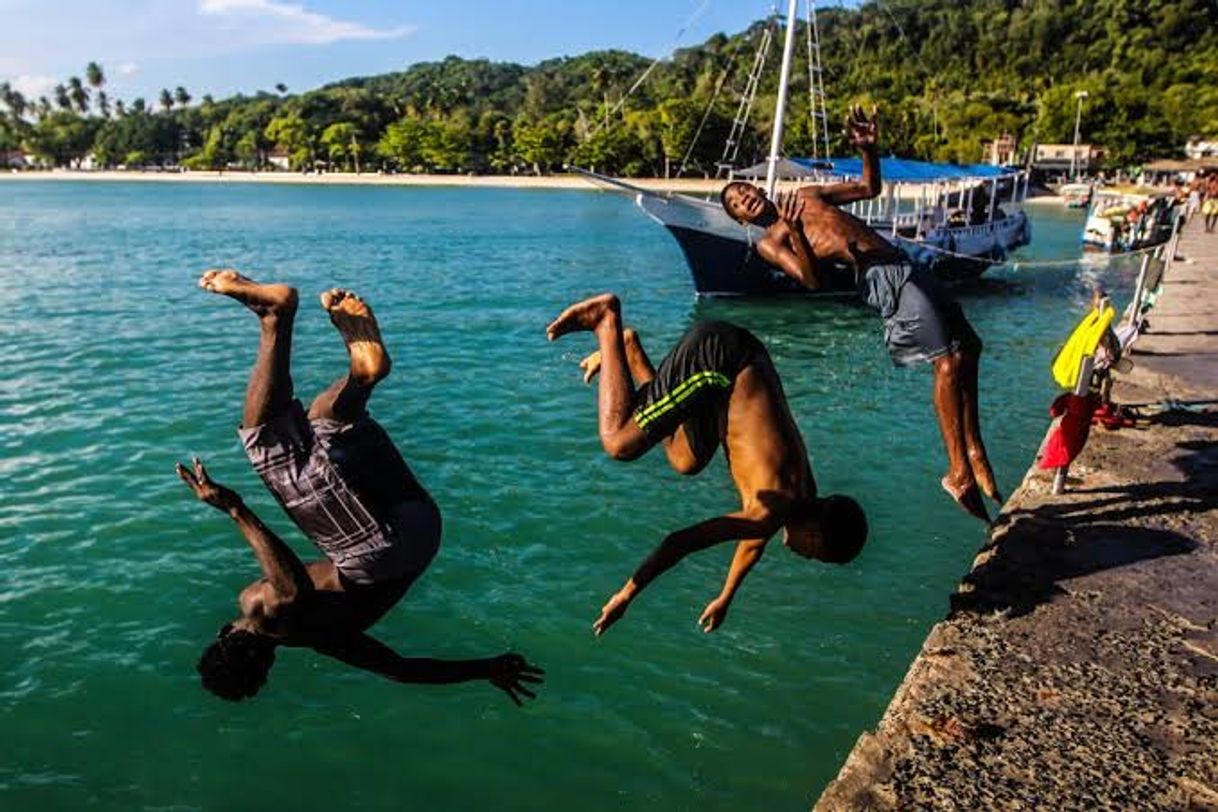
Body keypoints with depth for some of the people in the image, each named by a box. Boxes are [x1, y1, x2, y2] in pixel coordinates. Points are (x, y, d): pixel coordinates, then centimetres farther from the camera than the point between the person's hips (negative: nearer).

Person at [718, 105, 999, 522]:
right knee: (949, 362, -18)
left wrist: (869, 148, 11)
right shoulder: (769, 241, 2)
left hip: (908, 267, 7)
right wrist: (795, 233, -29)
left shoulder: (806, 194, 23)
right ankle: (960, 472, -12)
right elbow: (812, 278, -14)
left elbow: (869, 187, 28)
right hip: (882, 278, -7)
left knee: (966, 352, 5)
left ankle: (975, 455, 12)